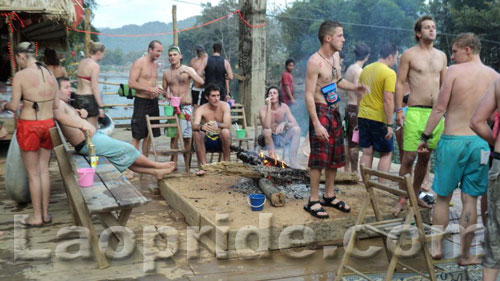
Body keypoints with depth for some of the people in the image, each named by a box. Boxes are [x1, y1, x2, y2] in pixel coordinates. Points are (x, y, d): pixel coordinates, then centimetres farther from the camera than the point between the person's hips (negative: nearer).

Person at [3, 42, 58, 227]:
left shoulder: (21, 75, -12)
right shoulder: (50, 75, 4)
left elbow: (14, 106, -11)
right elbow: (56, 105, 7)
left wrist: (5, 106, 11)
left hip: (28, 126, -5)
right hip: (48, 124, 5)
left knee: (33, 173, 6)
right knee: (44, 170, 15)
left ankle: (37, 217, 15)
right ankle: (45, 214, 22)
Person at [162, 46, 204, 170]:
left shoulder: (188, 70, 1)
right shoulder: (166, 73, 11)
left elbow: (201, 82, -12)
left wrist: (188, 72, -19)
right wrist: (167, 95, -5)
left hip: (186, 106, -3)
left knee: (187, 136, -3)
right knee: (173, 136, 4)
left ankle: (187, 164, 3)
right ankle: (174, 163, 12)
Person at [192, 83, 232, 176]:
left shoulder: (224, 106, -9)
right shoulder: (201, 110, -9)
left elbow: (228, 125, -22)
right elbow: (194, 125, -27)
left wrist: (217, 125, -45)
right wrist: (201, 127, -51)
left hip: (221, 141, 0)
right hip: (207, 142, 1)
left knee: (225, 132, -32)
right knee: (196, 132, -28)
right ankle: (203, 165, -23)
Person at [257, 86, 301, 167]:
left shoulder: (284, 107, -5)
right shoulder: (263, 109, -13)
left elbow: (295, 124, -10)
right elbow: (267, 126, -32)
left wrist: (284, 123, -31)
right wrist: (269, 106, -30)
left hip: (283, 138, 3)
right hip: (269, 139, -3)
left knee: (296, 129, -22)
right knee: (267, 131, -34)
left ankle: (292, 163, -26)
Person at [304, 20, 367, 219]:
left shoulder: (335, 56, 9)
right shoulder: (315, 61, -17)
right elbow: (309, 95, -20)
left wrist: (355, 88, 7)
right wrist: (316, 124, -25)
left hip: (335, 111, 9)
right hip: (321, 111, -9)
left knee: (335, 157, 14)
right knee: (319, 158, -5)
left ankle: (329, 195, 27)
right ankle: (313, 201, 6)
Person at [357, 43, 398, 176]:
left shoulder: (366, 69, 9)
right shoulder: (389, 73, -13)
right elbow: (388, 100, -20)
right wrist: (390, 124, -17)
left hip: (363, 116, 6)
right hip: (379, 119, -6)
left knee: (367, 153, 12)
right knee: (386, 154, 7)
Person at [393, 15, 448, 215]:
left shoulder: (441, 56, 14)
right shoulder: (409, 55, 0)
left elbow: (444, 85, 19)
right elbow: (399, 83, -2)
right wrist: (399, 110, -10)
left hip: (436, 112, 5)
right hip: (415, 111, -5)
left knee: (425, 158, 10)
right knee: (409, 157, -7)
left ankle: (415, 195, 23)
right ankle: (402, 199, 3)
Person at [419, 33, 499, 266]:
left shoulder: (454, 71, -7)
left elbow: (439, 108, -9)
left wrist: (425, 136, -1)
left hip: (453, 140, -3)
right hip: (480, 142, 3)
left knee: (443, 196, 10)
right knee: (470, 200, 8)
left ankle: (436, 247, 17)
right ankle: (464, 254, 16)